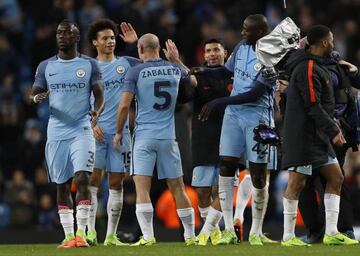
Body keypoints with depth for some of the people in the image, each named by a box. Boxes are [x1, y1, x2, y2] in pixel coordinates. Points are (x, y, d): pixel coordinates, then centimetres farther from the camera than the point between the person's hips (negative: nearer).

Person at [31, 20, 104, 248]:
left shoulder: (89, 64, 3)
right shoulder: (46, 66, 8)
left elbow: (99, 95, 3)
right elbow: (35, 94, 11)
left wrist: (96, 112, -19)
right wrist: (38, 98, -14)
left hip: (82, 130, -3)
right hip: (56, 132, 3)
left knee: (82, 179, -16)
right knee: (62, 185, 5)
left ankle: (81, 233, -14)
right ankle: (68, 235, 11)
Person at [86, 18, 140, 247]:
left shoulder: (126, 63, 10)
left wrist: (136, 42, -2)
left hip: (120, 132, 2)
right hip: (97, 132, -2)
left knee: (116, 183, 3)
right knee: (93, 180, -10)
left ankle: (111, 235, 7)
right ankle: (90, 231, -10)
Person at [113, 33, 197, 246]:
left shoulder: (136, 72, -4)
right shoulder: (175, 69, 7)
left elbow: (125, 105, -8)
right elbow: (193, 82, 29)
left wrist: (119, 132, 5)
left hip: (144, 136, -3)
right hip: (168, 137, 3)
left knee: (142, 186, -5)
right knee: (177, 187, 10)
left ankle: (148, 236, -15)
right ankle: (190, 236, 15)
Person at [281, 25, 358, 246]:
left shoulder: (315, 66, 16)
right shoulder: (308, 68, -16)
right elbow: (313, 107, -20)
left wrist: (333, 127, 16)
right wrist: (333, 131, -18)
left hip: (318, 136, 10)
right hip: (304, 135, -10)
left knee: (336, 178, 8)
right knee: (297, 182, -6)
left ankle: (331, 233, 8)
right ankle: (288, 236, -1)